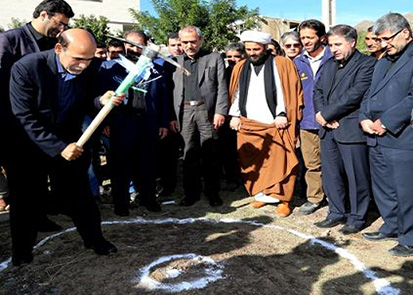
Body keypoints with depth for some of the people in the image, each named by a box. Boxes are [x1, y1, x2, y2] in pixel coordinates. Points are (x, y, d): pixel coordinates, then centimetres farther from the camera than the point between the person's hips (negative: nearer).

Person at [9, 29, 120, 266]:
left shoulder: (89, 70, -13)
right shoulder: (26, 68, -25)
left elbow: (84, 106, -1)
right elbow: (24, 117, -24)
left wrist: (101, 101, -24)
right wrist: (58, 148, -27)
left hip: (69, 141, 3)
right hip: (30, 146, -2)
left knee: (80, 194, 9)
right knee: (26, 201, 11)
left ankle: (94, 239, 30)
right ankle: (22, 253, 31)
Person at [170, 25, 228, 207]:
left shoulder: (214, 58, 7)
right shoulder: (175, 61, 13)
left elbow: (221, 87, 1)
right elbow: (172, 90, 10)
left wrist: (220, 111, -8)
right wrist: (172, 116, 4)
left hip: (207, 110, -2)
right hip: (185, 111, 2)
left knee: (210, 154, 2)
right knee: (189, 154, 6)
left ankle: (213, 192, 15)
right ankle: (191, 192, 16)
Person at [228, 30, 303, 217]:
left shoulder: (282, 64, 1)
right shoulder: (240, 68, 13)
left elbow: (289, 91, -3)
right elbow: (236, 93, 15)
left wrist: (282, 114, -10)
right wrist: (235, 115, 5)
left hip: (275, 124, -3)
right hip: (247, 125, 4)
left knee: (279, 163, -3)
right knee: (252, 164, 5)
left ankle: (283, 199, 8)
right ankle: (261, 194, 21)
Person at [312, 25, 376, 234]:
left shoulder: (366, 64, -7)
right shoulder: (329, 65, 17)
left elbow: (354, 95, -17)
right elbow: (317, 91, 13)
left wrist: (325, 114, -14)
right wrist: (322, 114, -6)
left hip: (351, 129, -7)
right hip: (328, 129, 7)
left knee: (356, 176, 3)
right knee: (331, 175, 13)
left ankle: (357, 217, 18)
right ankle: (337, 213, 27)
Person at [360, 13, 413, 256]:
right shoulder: (383, 62, 20)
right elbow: (371, 94, 19)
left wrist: (386, 122, -16)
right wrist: (365, 118, 2)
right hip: (376, 137, 8)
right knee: (382, 189, 17)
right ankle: (392, 227, 33)